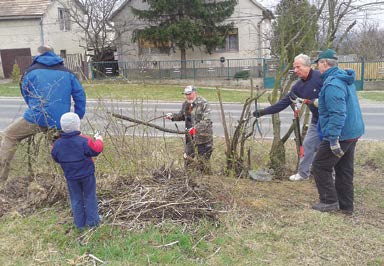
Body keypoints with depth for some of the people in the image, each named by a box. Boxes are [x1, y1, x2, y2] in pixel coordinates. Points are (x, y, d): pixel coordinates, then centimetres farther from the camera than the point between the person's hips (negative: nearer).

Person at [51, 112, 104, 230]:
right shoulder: (84, 141, -24)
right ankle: (92, 221, 22)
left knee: (76, 199, 16)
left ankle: (80, 223, 25)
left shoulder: (57, 144, -10)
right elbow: (96, 150, -14)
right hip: (87, 174, -3)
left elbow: (56, 158, 5)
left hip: (70, 176, 3)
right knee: (90, 197, 14)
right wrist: (99, 140, 5)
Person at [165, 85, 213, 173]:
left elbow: (206, 121, -24)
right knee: (187, 156, 14)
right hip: (190, 136, 7)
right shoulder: (185, 104, 6)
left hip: (203, 135, -7)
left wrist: (195, 128, -36)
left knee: (202, 159, 2)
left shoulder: (203, 103, -16)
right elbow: (181, 116, 21)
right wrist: (172, 116, 1)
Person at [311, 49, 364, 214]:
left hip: (339, 134, -10)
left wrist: (333, 138, -27)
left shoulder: (333, 84, -21)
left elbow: (337, 113, -27)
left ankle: (330, 202, 9)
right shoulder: (345, 78, 12)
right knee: (344, 169, 16)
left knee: (320, 166, 3)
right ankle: (346, 206, 24)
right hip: (353, 132, 10)